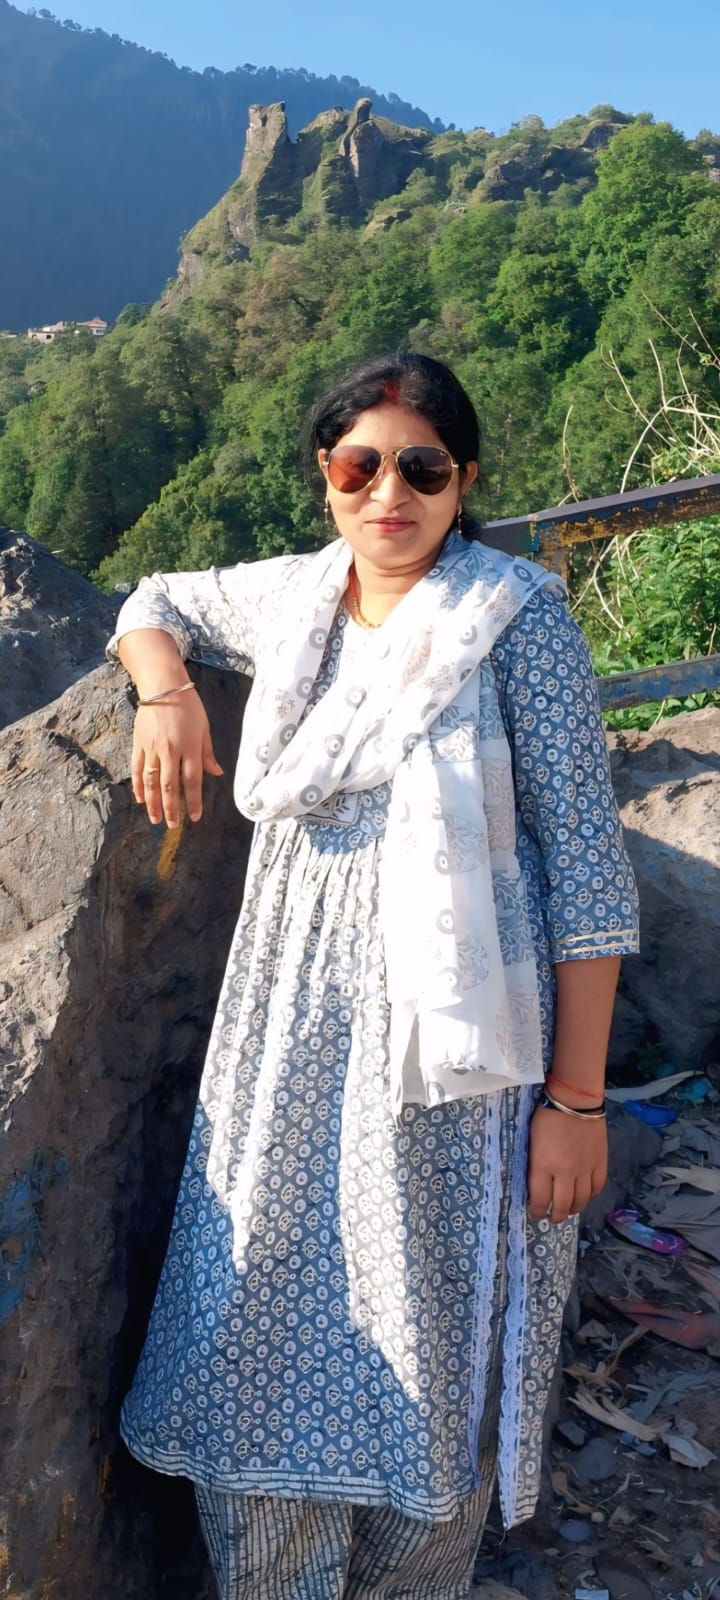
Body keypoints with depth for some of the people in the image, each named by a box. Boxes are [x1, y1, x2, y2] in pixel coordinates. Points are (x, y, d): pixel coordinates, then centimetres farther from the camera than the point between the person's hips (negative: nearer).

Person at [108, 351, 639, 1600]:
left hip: (454, 1051, -4)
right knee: (266, 1337, 12)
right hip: (293, 1031, 4)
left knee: (431, 1349, 10)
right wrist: (166, 693, 0)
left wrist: (577, 1099, -12)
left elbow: (586, 870, -10)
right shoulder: (289, 598, 4)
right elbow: (153, 604, 24)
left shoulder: (518, 619, -10)